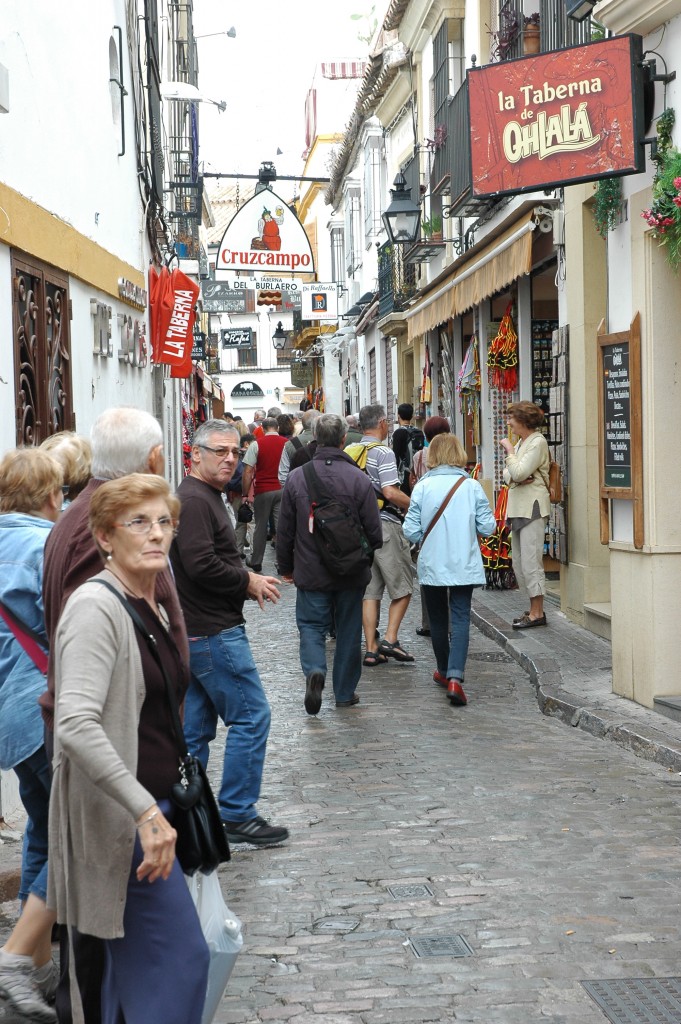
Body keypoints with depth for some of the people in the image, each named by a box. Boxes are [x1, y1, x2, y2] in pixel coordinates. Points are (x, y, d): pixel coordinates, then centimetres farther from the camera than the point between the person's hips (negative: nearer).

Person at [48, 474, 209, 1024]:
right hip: (116, 816, -9)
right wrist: (146, 812, -30)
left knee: (131, 963, 16)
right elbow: (76, 726, -29)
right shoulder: (96, 607, -17)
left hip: (152, 806, 9)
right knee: (181, 954, -7)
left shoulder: (153, 608, 12)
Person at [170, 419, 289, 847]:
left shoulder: (204, 498, 19)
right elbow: (201, 565, -24)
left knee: (195, 729, 12)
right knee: (251, 716, -5)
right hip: (214, 632, -11)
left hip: (196, 632, 11)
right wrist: (249, 581, -11)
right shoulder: (195, 500, -15)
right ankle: (237, 815, 0)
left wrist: (249, 580, 7)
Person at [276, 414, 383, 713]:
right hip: (351, 575, 0)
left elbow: (285, 531, -1)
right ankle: (345, 693, 21)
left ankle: (314, 670, -17)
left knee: (311, 625, 10)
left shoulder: (297, 478, -8)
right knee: (348, 630, 13)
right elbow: (374, 532, -8)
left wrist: (285, 567, 13)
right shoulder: (359, 479, -11)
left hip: (311, 572, 0)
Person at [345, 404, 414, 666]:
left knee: (369, 590, 9)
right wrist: (414, 506, -5)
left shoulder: (349, 452, 9)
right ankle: (390, 639, -4)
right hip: (384, 525, -7)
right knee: (402, 586, 5)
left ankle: (371, 649, 7)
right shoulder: (383, 452, -12)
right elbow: (390, 492, -19)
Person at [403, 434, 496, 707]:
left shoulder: (422, 487, -6)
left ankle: (444, 671, 32)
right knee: (461, 618, -2)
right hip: (464, 565, -1)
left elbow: (411, 531, -7)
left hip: (432, 565, 1)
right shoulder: (472, 487, -5)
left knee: (438, 619, 16)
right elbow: (488, 527, -4)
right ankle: (455, 676, -19)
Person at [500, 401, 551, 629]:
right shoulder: (521, 442, 18)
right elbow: (507, 474, 16)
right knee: (519, 563, 11)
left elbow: (518, 472, -18)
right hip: (518, 507, 10)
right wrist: (516, 478, -6)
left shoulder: (538, 442, -10)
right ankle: (534, 609, 18)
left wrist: (509, 450, -7)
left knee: (530, 561, -9)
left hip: (532, 507, -10)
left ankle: (537, 613, -6)